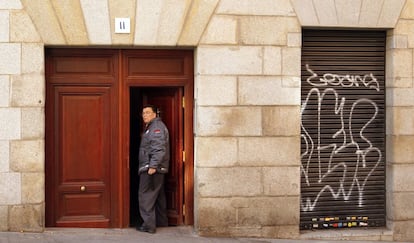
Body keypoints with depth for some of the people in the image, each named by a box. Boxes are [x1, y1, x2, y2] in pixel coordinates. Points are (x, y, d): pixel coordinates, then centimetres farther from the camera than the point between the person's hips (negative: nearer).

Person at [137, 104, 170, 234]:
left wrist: (153, 166, -28)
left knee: (146, 196, -8)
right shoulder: (150, 127, 21)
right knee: (158, 195, 16)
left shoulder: (157, 126, -12)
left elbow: (159, 149, -23)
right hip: (154, 168, 11)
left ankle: (149, 225, -6)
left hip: (152, 168, -11)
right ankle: (162, 222, 24)